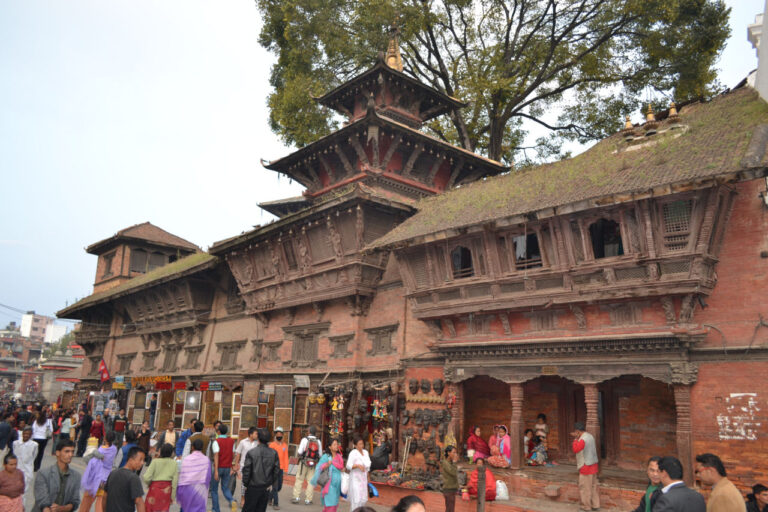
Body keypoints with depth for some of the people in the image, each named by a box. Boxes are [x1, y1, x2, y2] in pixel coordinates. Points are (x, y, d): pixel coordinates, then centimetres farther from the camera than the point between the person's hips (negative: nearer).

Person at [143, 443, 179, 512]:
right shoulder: (174, 463, -4)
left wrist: (149, 484, 9)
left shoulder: (155, 461, -9)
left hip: (155, 487, -2)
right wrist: (173, 496, 6)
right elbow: (175, 481, -3)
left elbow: (146, 477, -14)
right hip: (167, 490, 2)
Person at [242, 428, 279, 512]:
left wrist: (245, 484, 2)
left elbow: (246, 470, -10)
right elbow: (276, 469, -1)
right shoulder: (274, 453, -4)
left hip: (253, 487, -3)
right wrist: (271, 484, 9)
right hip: (266, 488, 3)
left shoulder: (251, 453, -12)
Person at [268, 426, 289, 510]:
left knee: (279, 487, 12)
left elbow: (285, 458, 6)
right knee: (275, 486, -4)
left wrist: (286, 469, 1)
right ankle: (275, 503, 6)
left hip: (281, 469, 4)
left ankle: (269, 497, 35)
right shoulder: (272, 445, -4)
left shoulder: (285, 445, 7)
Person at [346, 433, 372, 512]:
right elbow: (348, 466, -20)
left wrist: (367, 478, 18)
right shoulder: (353, 453, -14)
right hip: (355, 478, -7)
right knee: (356, 499, -7)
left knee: (363, 499, 8)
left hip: (363, 478, 7)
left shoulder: (365, 452, 7)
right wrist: (357, 465, -35)